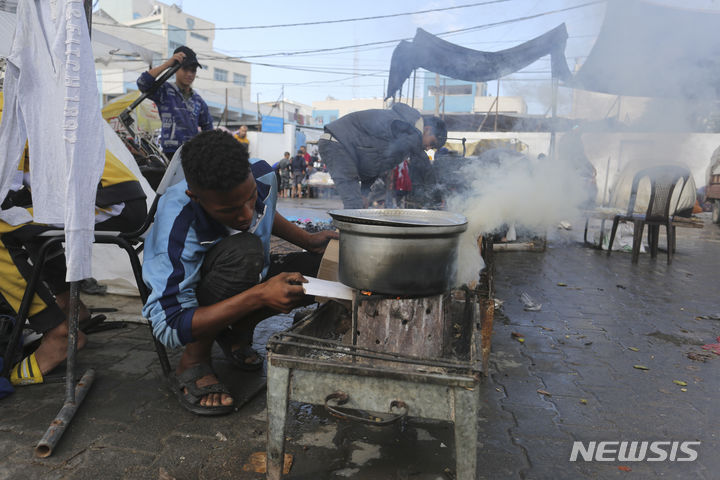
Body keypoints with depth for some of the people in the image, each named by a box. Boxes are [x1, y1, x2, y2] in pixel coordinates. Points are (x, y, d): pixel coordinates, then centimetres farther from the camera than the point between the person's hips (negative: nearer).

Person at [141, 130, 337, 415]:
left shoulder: (262, 176, -19)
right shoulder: (177, 228, -36)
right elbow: (169, 328, -35)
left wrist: (309, 241, -5)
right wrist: (259, 296, -45)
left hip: (248, 281, 7)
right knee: (243, 251, -39)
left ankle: (238, 333, 1)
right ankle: (193, 363, -17)